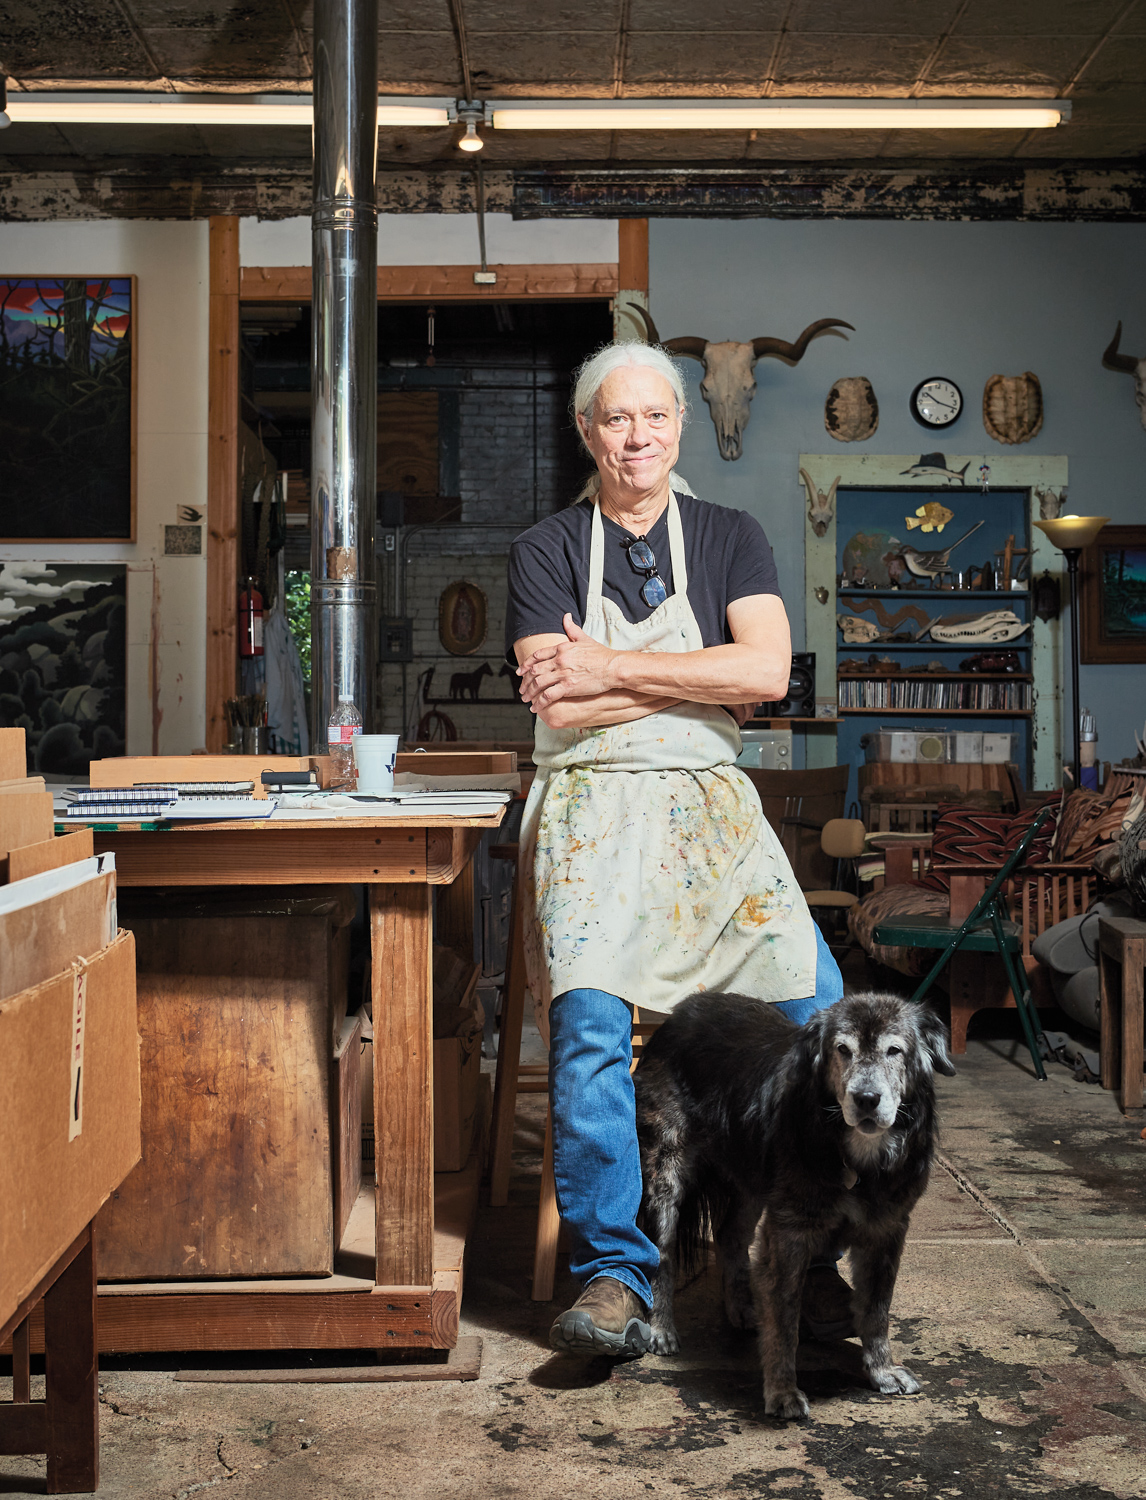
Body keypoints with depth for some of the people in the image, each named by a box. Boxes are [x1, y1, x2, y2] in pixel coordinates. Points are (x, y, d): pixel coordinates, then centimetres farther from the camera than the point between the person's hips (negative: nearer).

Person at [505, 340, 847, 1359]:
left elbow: (767, 672, -6)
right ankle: (614, 1272, -12)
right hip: (593, 807, -2)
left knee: (814, 999, -17)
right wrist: (702, 680, -6)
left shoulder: (731, 539, 12)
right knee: (590, 1018, -25)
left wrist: (611, 669, -9)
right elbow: (559, 707, -7)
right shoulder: (547, 550, 7)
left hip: (711, 807, 2)